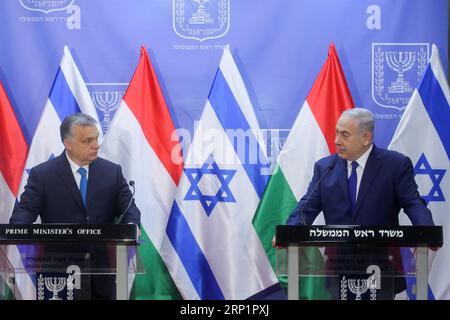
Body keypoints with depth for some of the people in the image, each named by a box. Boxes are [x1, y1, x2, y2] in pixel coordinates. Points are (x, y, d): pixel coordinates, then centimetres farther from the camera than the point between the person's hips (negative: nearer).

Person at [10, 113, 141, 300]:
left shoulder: (112, 172, 6)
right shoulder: (42, 174, -2)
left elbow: (128, 207, 3)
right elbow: (25, 210, -7)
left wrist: (131, 224, -22)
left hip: (101, 272, 3)